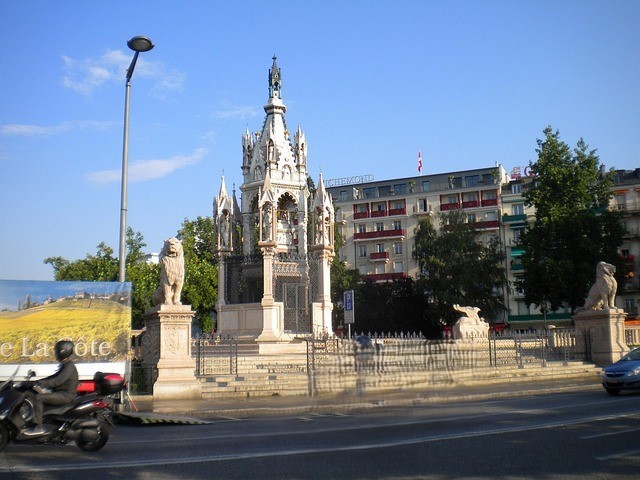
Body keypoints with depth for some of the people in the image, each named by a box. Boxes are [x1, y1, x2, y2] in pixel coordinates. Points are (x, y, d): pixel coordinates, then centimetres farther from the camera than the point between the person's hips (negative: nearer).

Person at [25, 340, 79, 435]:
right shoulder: (65, 365, 14)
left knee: (39, 397, -19)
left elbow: (57, 381, -29)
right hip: (63, 393, 11)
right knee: (41, 397, 18)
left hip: (66, 395, -11)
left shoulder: (69, 367, -19)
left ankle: (38, 427, -19)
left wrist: (41, 383, -28)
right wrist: (40, 381, 13)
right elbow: (55, 377, 21)